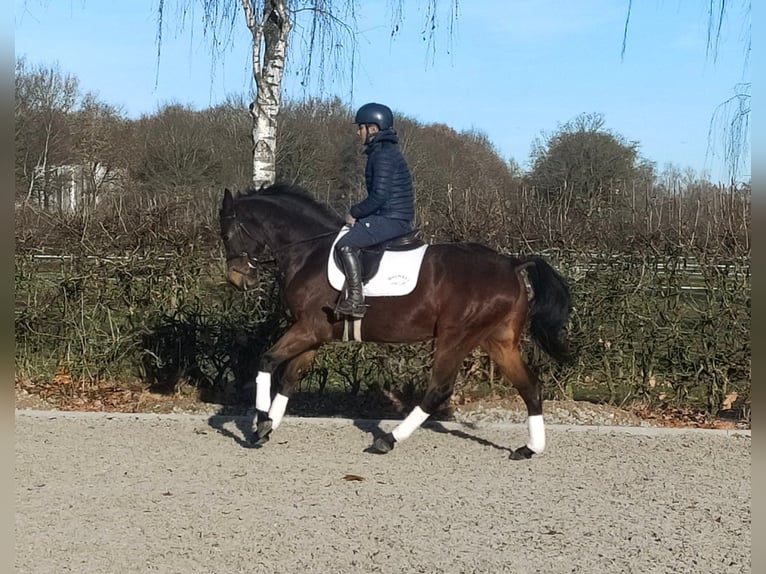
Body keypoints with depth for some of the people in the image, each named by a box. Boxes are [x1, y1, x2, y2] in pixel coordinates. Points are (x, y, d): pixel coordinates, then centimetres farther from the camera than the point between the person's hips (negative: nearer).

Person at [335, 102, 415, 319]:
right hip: (394, 218, 11)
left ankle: (355, 300, -25)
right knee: (350, 237, 22)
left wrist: (354, 213, -9)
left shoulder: (384, 155, -15)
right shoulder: (382, 152, 18)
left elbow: (378, 195, -21)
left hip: (391, 219, -11)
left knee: (346, 245, -22)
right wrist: (358, 213, 13)